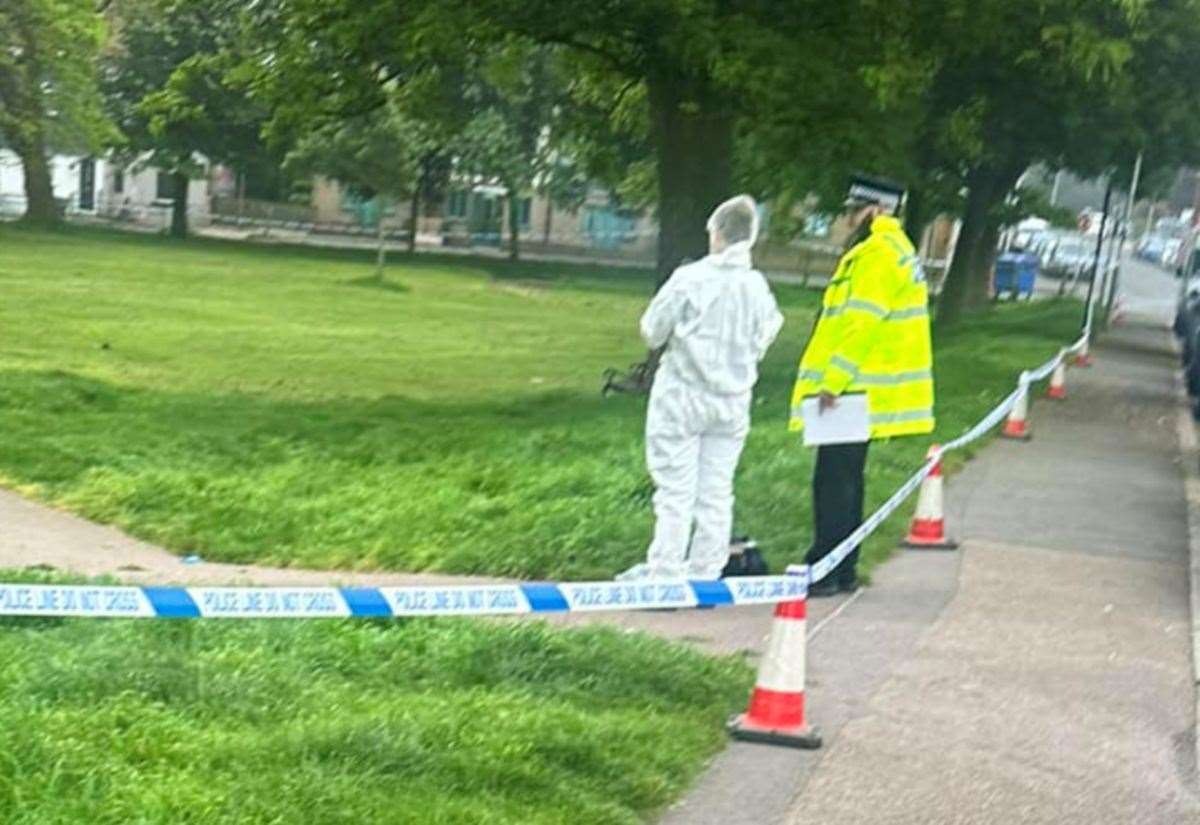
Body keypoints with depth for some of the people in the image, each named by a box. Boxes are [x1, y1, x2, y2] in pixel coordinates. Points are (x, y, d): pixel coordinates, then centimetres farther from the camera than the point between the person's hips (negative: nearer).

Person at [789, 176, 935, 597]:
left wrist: (834, 381, -24)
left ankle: (824, 571, -5)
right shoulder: (894, 249, 19)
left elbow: (863, 324, -23)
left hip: (855, 392, -11)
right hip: (859, 393, 11)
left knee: (835, 480, -8)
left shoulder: (878, 254, -15)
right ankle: (842, 570, 20)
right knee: (845, 480, 15)